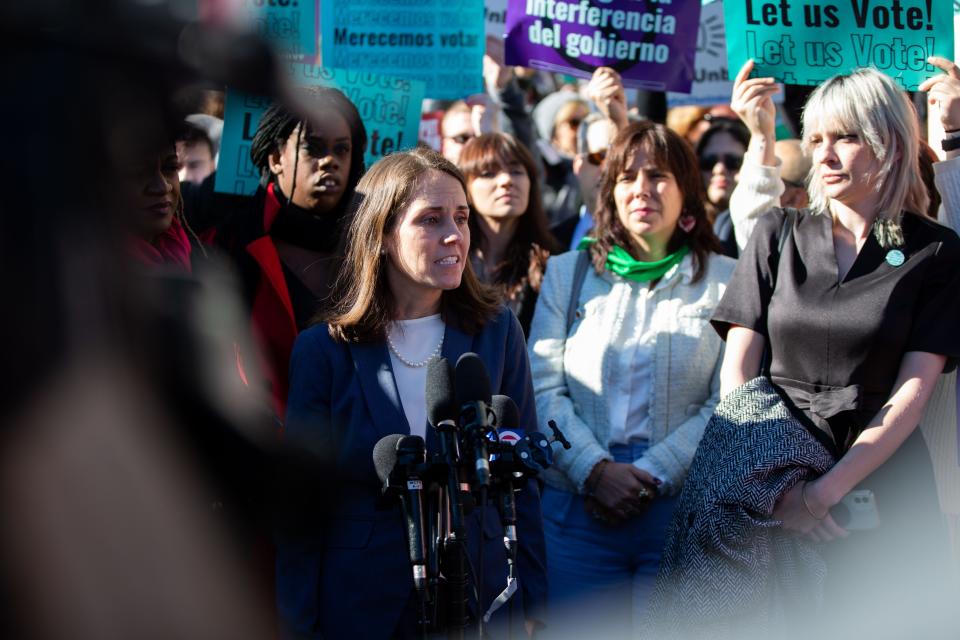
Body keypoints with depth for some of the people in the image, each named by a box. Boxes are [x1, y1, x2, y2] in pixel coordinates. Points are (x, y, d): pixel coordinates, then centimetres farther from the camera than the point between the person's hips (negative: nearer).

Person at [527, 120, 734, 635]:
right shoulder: (567, 273, 12)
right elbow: (543, 388, 3)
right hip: (577, 509, 2)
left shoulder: (724, 280, 5)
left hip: (683, 508, -1)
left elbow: (728, 404, -2)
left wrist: (650, 476, -11)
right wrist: (594, 471, -11)